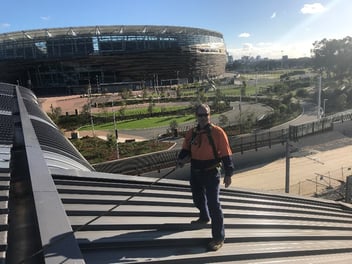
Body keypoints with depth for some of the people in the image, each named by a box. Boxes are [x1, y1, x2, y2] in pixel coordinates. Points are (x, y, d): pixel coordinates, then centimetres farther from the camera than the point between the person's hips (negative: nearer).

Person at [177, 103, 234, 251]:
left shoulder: (217, 132, -12)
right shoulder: (191, 133, 3)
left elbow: (226, 155, -10)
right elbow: (185, 150, 12)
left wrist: (228, 174, -11)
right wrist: (181, 159, -10)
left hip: (211, 174, -6)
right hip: (195, 173, 6)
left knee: (213, 204, -4)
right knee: (198, 199, 24)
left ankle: (219, 237, 9)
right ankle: (204, 218, 53)